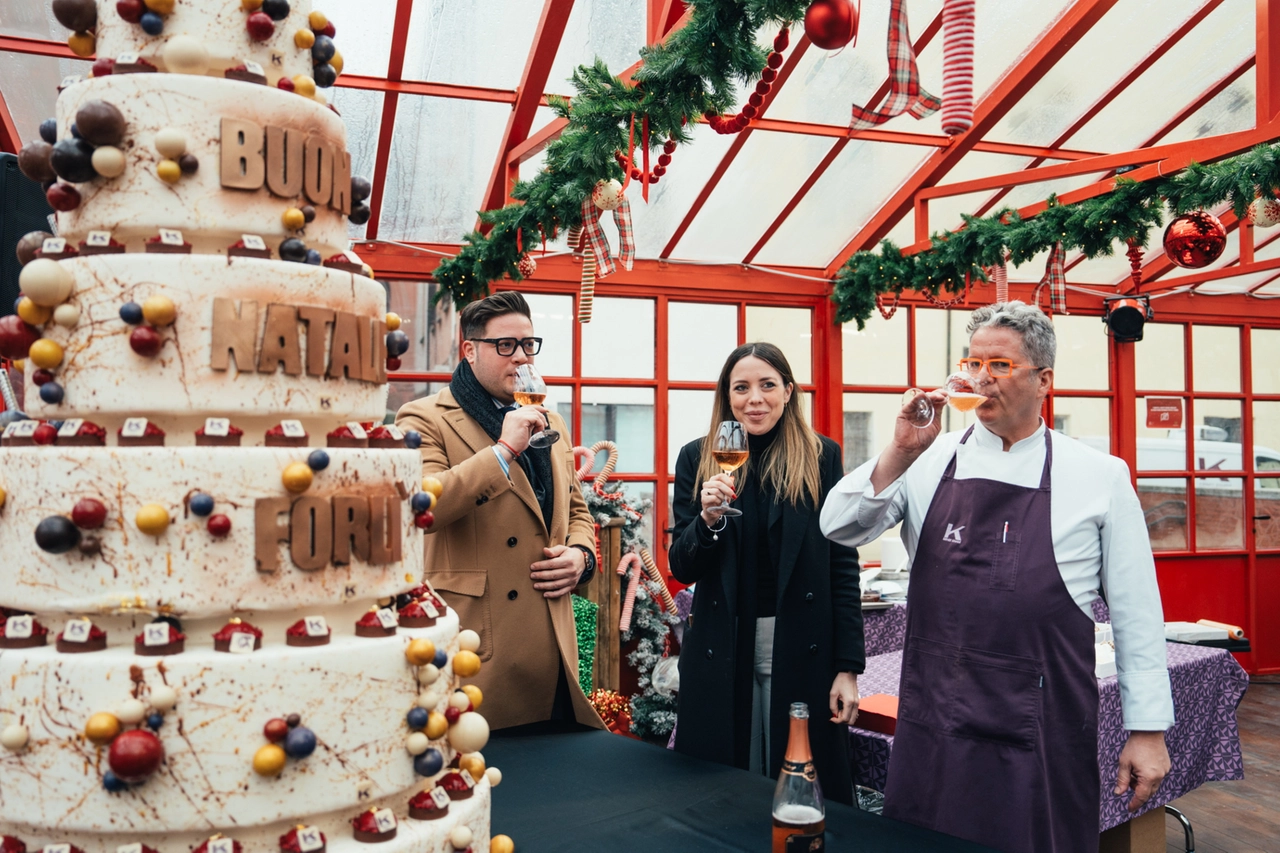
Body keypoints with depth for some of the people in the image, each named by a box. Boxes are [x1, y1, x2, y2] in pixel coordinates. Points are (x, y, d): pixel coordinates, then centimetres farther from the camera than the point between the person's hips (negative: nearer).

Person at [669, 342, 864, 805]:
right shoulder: (698, 458, 3)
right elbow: (682, 569, 1)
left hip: (800, 649, -1)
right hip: (721, 651, 1)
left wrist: (847, 666, -4)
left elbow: (842, 565, -1)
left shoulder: (820, 456, 0)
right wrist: (708, 519, -19)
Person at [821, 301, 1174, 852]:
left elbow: (1135, 612, 2)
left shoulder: (1100, 477, -1)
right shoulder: (929, 461, 3)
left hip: (1044, 734, -2)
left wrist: (1148, 729, 2)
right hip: (932, 725, 2)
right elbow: (840, 529, -5)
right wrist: (900, 453, -16)